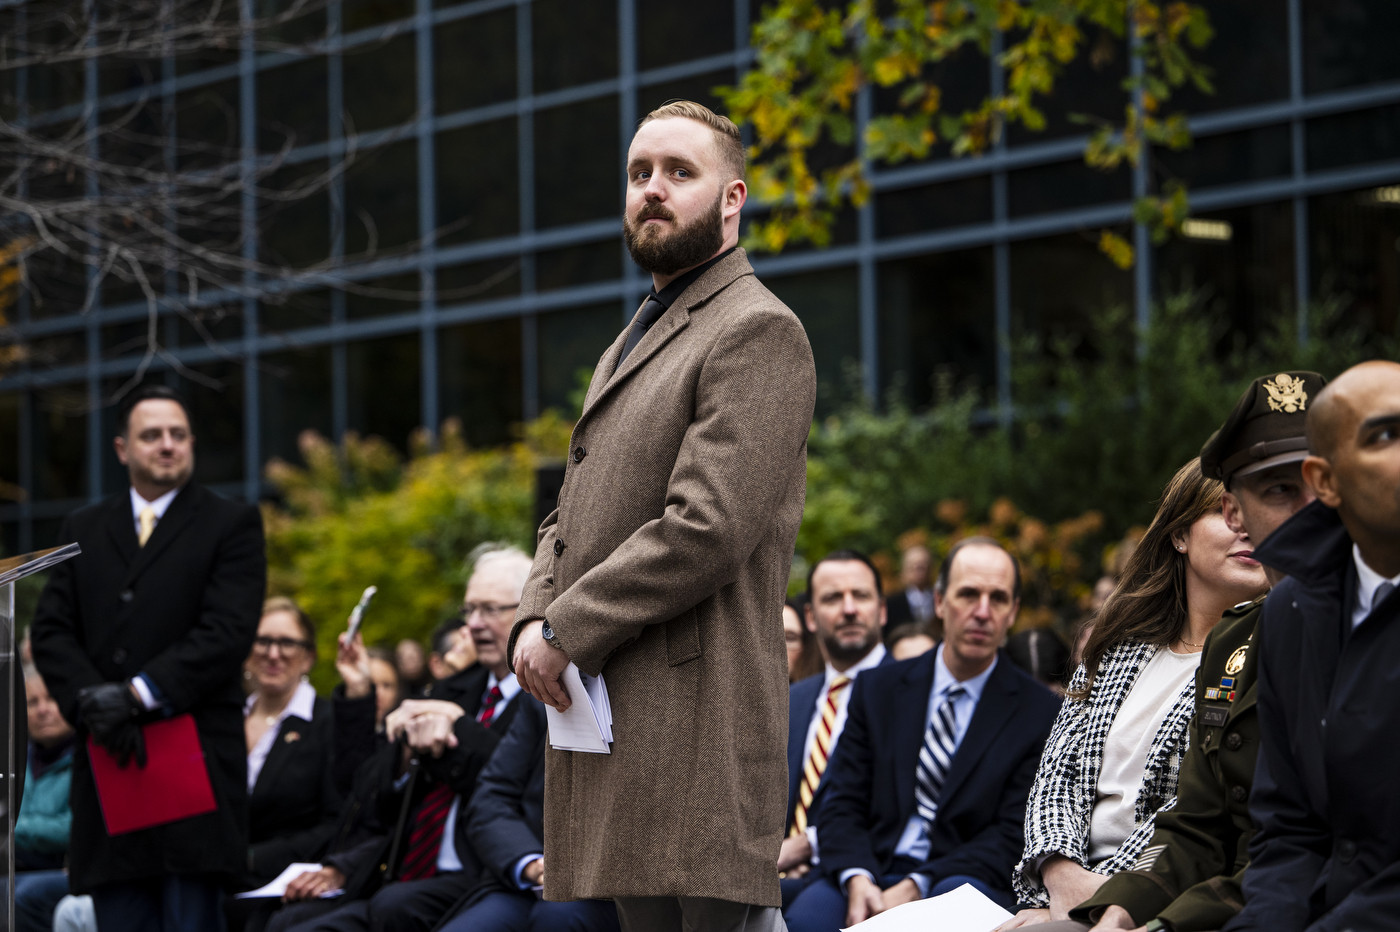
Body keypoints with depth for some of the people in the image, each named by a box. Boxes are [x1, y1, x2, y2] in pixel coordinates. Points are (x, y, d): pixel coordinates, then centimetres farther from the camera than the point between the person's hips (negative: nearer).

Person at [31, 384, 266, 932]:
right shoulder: (82, 531, 17)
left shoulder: (232, 525, 4)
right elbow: (51, 632, 8)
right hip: (109, 763, 4)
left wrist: (140, 693, -15)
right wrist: (90, 701, -10)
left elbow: (228, 633, -8)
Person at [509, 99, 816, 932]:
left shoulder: (757, 331, -7)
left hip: (695, 707, -9)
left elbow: (707, 529, -18)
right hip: (604, 714, 9)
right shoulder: (631, 345, 25)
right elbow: (571, 519, 24)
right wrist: (535, 620, 3)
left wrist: (567, 632, -12)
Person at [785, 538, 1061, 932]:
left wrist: (917, 887, -16)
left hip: (967, 883, -1)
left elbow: (1013, 836, -2)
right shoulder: (877, 689, 13)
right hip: (872, 875, 1)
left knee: (957, 895, -37)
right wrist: (857, 879, -14)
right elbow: (841, 806, 8)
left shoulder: (1040, 713, 4)